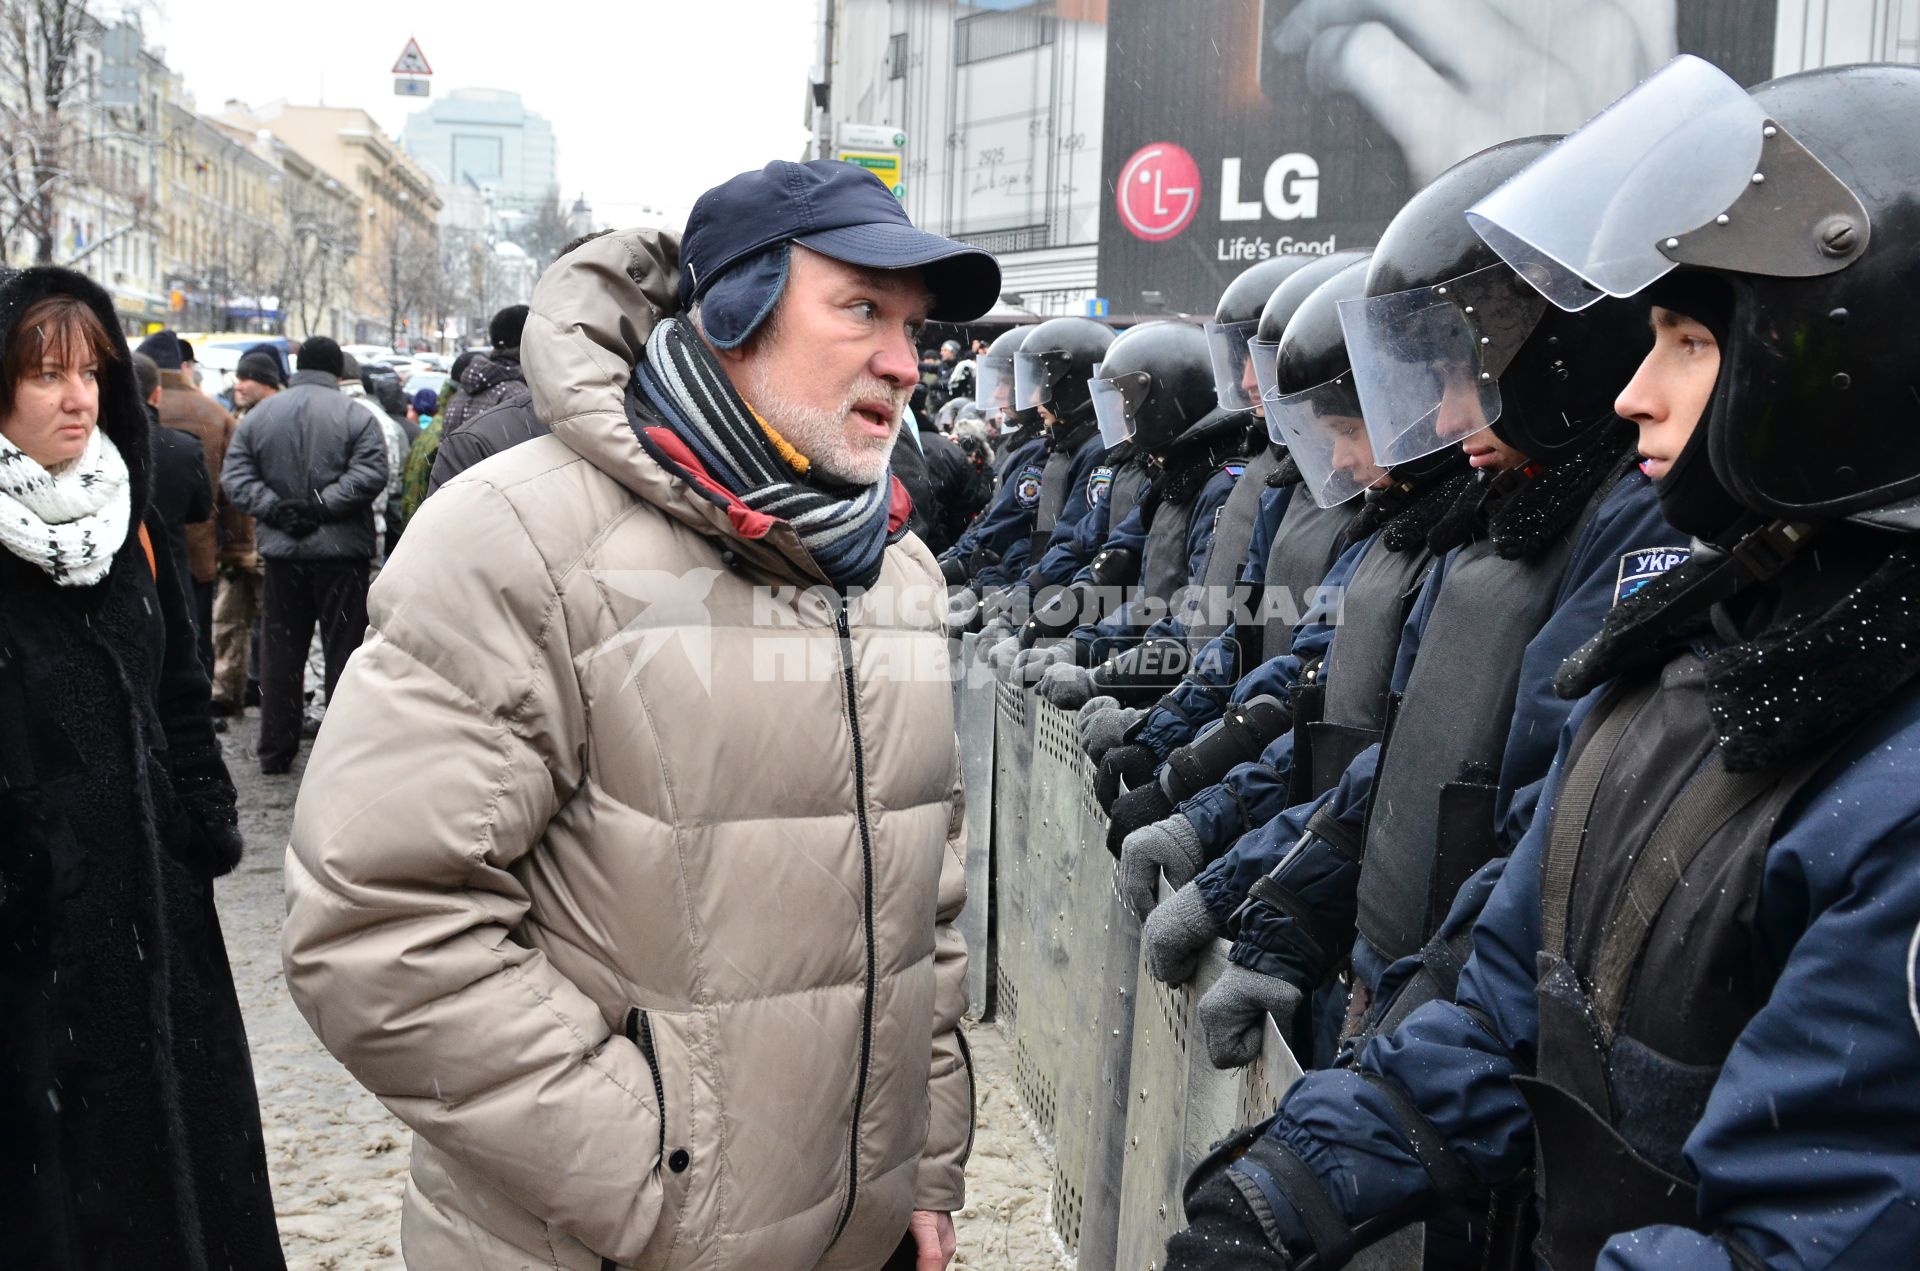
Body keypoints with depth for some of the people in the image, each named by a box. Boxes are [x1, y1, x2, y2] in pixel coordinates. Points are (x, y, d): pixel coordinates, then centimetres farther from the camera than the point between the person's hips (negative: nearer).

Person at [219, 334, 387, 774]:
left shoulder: (260, 414, 7)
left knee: (280, 651, 10)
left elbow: (235, 475, 1)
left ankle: (276, 749, 15)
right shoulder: (355, 416, -6)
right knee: (344, 648, 3)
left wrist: (273, 508, -6)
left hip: (281, 550, 3)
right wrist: (322, 505, -14)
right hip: (341, 552, -3)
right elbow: (370, 474, -17)